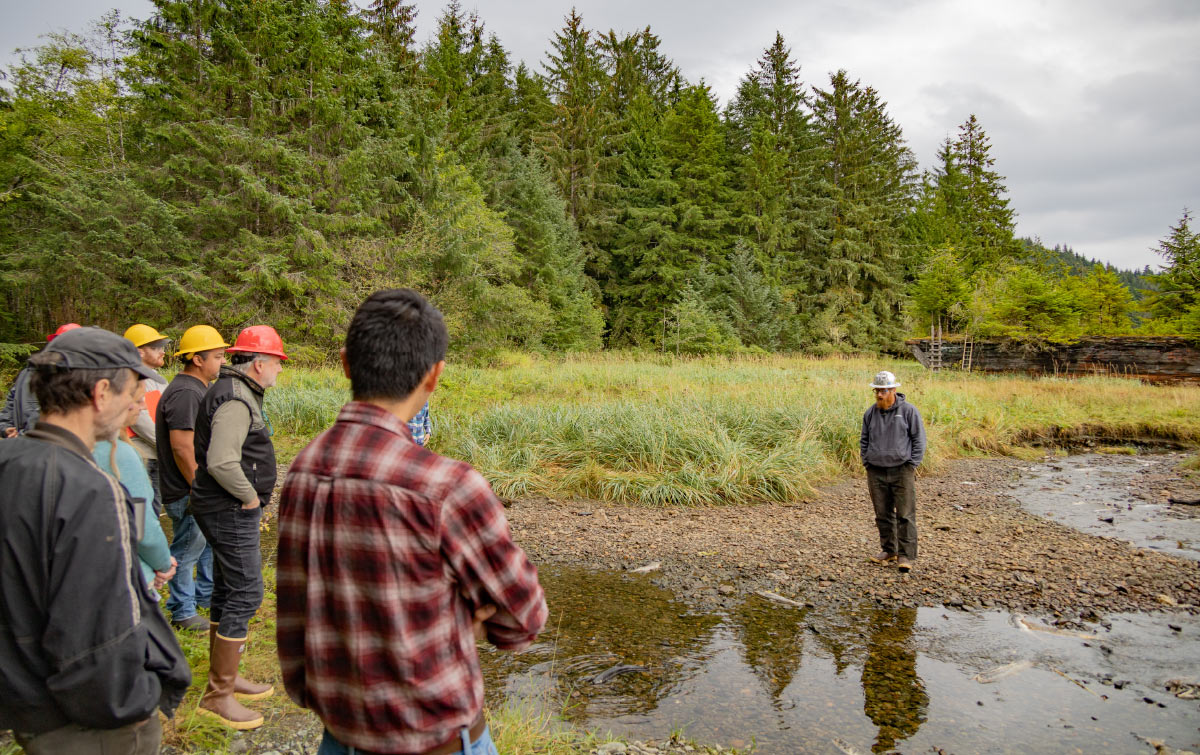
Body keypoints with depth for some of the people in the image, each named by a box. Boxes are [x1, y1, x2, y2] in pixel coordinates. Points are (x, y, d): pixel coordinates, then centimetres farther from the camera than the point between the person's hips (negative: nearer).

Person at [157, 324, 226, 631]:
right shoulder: (184, 393, -22)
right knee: (188, 549, 3)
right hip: (186, 492, -10)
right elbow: (182, 447, -26)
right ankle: (183, 612, 17)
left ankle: (206, 595, 36)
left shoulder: (199, 388, 12)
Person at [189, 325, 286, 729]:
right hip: (230, 511, -11)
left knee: (228, 590, 18)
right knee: (245, 594, -6)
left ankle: (225, 677, 31)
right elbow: (221, 462, -29)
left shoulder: (238, 392, 13)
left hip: (229, 509, 11)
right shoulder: (235, 399, -20)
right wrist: (249, 495, -16)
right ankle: (218, 694, 3)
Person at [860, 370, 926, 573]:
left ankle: (906, 556, 0)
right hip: (876, 472, 4)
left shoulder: (908, 411, -3)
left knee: (905, 515, -4)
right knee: (883, 515, 9)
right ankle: (889, 551, 21)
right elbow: (864, 441, 18)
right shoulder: (870, 413, 9)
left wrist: (912, 465, -6)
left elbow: (919, 440, 0)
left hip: (902, 471, -4)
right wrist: (867, 463, 8)